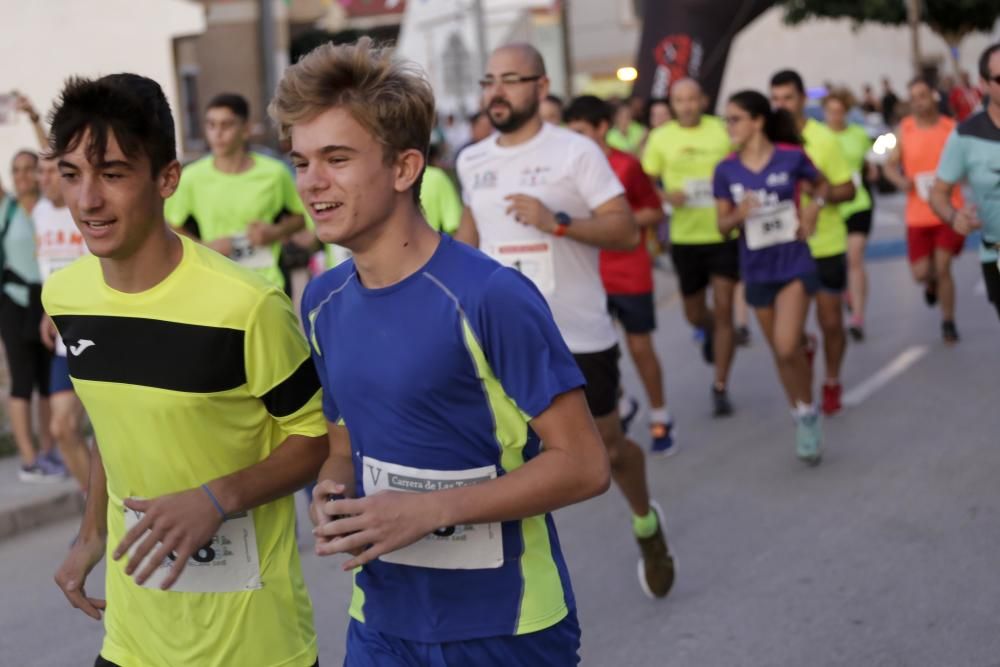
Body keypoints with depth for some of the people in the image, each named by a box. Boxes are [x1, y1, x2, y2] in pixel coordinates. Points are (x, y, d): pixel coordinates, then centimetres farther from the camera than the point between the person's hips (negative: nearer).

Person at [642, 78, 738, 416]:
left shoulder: (722, 131, -2)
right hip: (685, 236, 2)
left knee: (723, 310, -5)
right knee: (694, 313, 12)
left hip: (724, 234, -1)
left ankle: (721, 387, 6)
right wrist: (666, 196, -15)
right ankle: (710, 332, 50)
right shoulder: (660, 137, 0)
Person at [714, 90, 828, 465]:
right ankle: (802, 418, 30)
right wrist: (738, 215, -19)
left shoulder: (792, 157, -10)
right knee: (780, 352, 13)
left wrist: (815, 205, -11)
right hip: (756, 270, 4)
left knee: (787, 347, -18)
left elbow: (822, 185, 9)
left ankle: (808, 412, 6)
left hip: (794, 264, -3)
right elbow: (723, 226, 2)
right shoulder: (726, 170, -4)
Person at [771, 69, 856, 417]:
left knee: (831, 322, 4)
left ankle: (832, 383, 28)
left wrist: (827, 193, -25)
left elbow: (849, 189, -5)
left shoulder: (823, 138, -8)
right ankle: (805, 347, 35)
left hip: (825, 245, -2)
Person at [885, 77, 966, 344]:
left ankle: (948, 322, 12)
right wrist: (900, 181, -13)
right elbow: (891, 166, 8)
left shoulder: (952, 128, -3)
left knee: (942, 268, -7)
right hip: (918, 214, 2)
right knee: (921, 273, 3)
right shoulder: (904, 129, 2)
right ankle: (932, 284, 42)